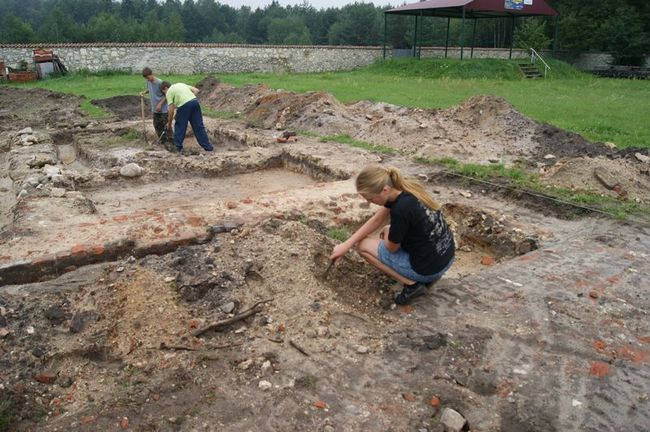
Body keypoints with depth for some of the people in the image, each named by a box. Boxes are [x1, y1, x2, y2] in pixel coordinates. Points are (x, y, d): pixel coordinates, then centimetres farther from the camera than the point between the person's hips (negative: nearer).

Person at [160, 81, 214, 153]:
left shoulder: (169, 92, 11)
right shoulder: (180, 84, 29)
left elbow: (171, 111, 6)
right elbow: (196, 90, 21)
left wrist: (169, 123, 16)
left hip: (184, 105, -5)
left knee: (179, 126, 11)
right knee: (199, 126, 9)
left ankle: (178, 147, 17)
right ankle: (208, 147, 9)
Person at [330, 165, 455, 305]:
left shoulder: (401, 209, -29)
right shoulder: (405, 188, -4)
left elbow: (392, 247, -11)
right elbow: (377, 220, 7)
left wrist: (387, 230, 10)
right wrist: (346, 245, 6)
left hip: (429, 267, -8)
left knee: (362, 245, 3)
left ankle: (411, 284, -3)